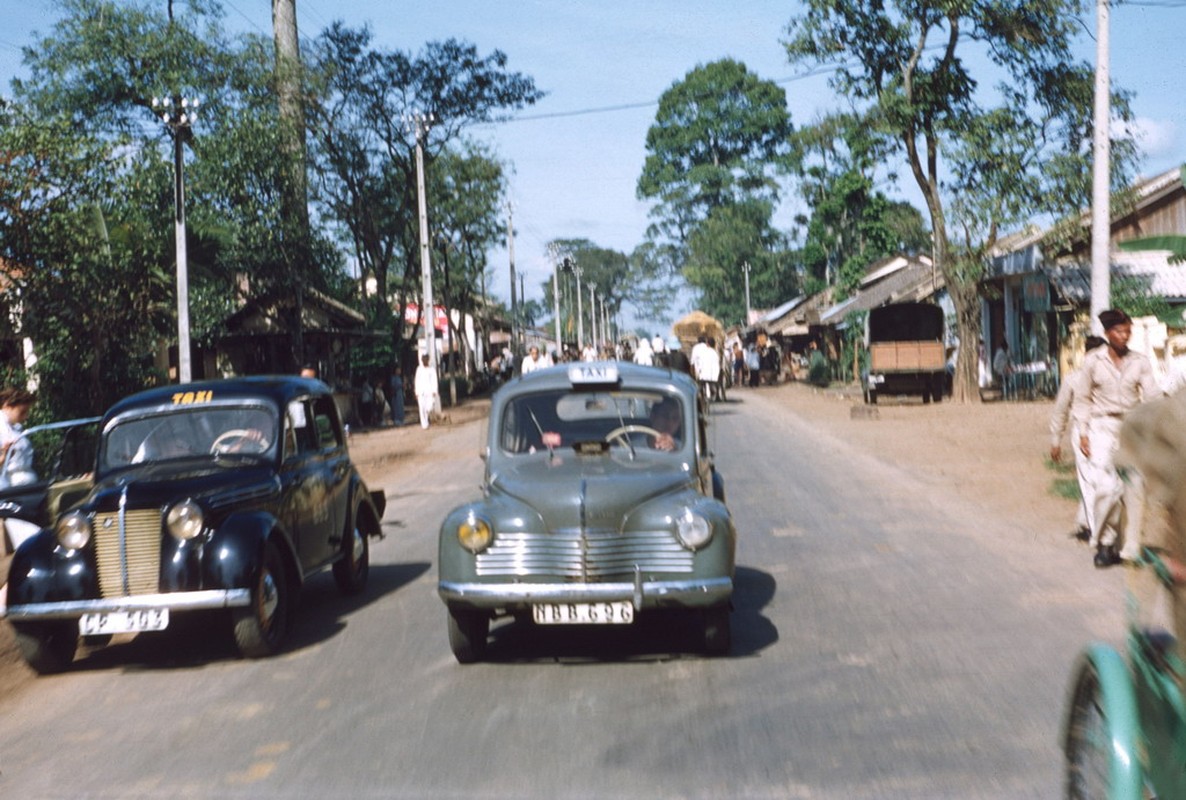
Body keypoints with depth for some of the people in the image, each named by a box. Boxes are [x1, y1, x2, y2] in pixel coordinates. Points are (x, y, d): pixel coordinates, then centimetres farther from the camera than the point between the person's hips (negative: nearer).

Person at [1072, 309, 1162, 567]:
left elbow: (1151, 394, -5)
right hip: (1102, 427, -2)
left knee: (1132, 489, -1)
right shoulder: (1093, 360, 2)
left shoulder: (1139, 362, 5)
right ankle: (1103, 542, 3)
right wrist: (1083, 433, 2)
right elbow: (1083, 399, 6)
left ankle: (1128, 548, 10)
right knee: (1107, 485, -15)